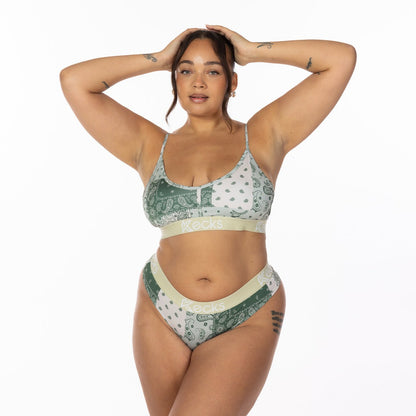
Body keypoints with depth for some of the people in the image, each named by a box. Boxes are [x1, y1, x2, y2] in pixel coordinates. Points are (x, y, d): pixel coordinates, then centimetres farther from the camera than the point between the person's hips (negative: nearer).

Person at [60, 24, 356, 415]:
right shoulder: (151, 147, 7)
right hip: (162, 315, 3)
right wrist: (158, 59, 7)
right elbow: (73, 80, 3)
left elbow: (342, 57, 0)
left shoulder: (264, 136, 3)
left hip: (246, 321, -3)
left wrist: (254, 51, 5)